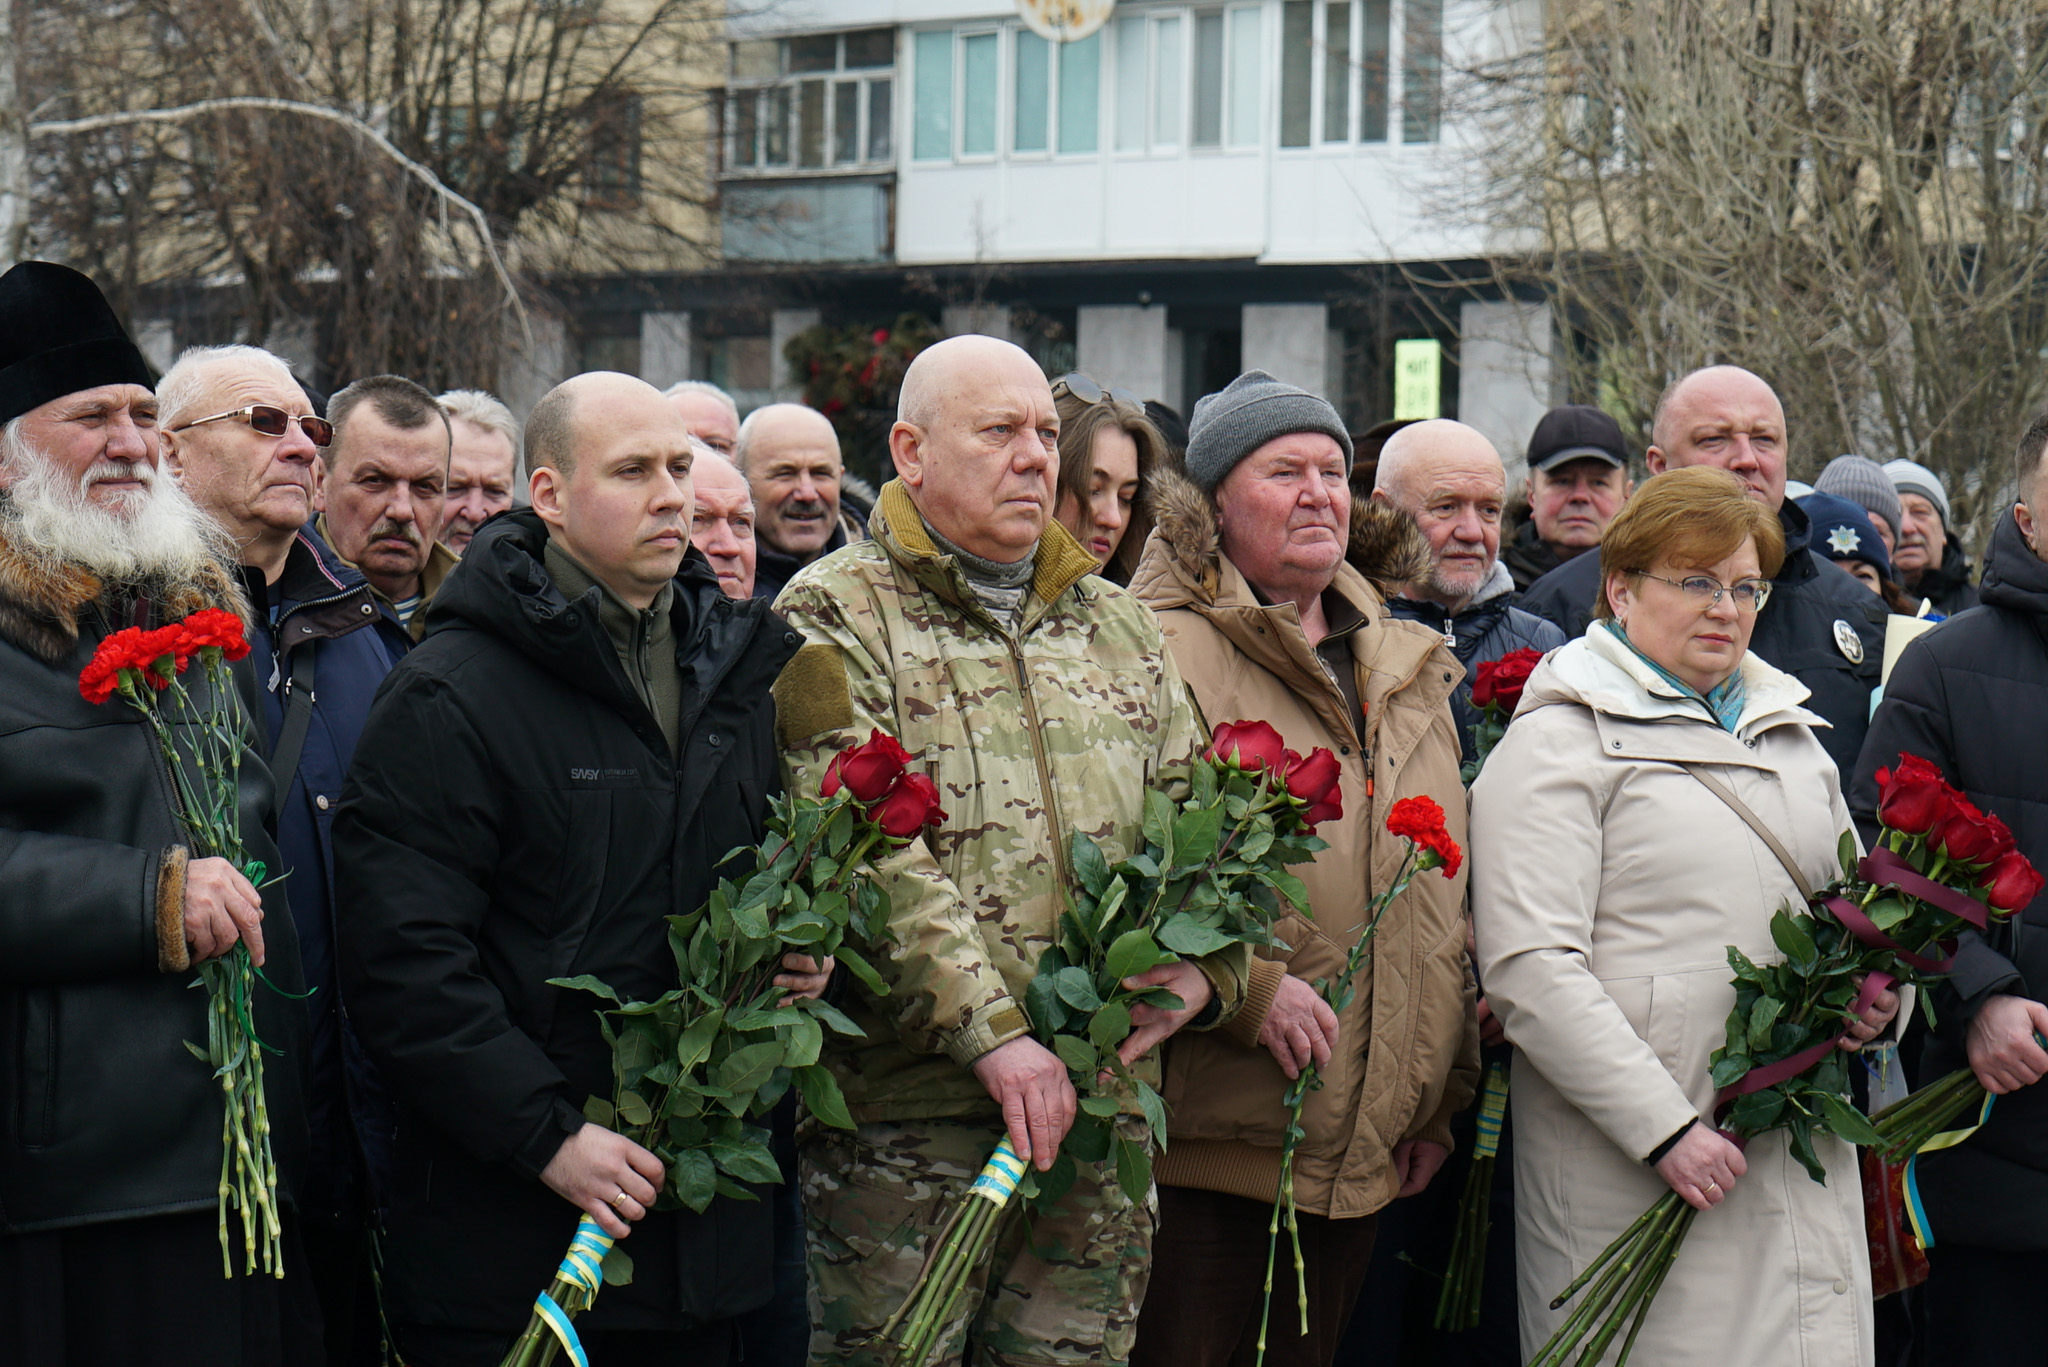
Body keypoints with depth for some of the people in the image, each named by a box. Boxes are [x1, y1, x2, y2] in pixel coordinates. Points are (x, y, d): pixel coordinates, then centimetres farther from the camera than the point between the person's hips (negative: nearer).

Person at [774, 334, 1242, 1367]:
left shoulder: (1114, 625, 18)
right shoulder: (834, 617, -2)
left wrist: (1203, 965, -2)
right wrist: (992, 1035, -22)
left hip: (1102, 1119, 5)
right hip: (902, 1131, -5)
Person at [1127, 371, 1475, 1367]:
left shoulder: (1407, 667, 16)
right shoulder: (1167, 648, -8)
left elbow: (1443, 892, 21)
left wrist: (1444, 1092, 18)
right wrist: (1250, 986, -22)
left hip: (1368, 1148, 7)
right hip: (1215, 1135, -6)